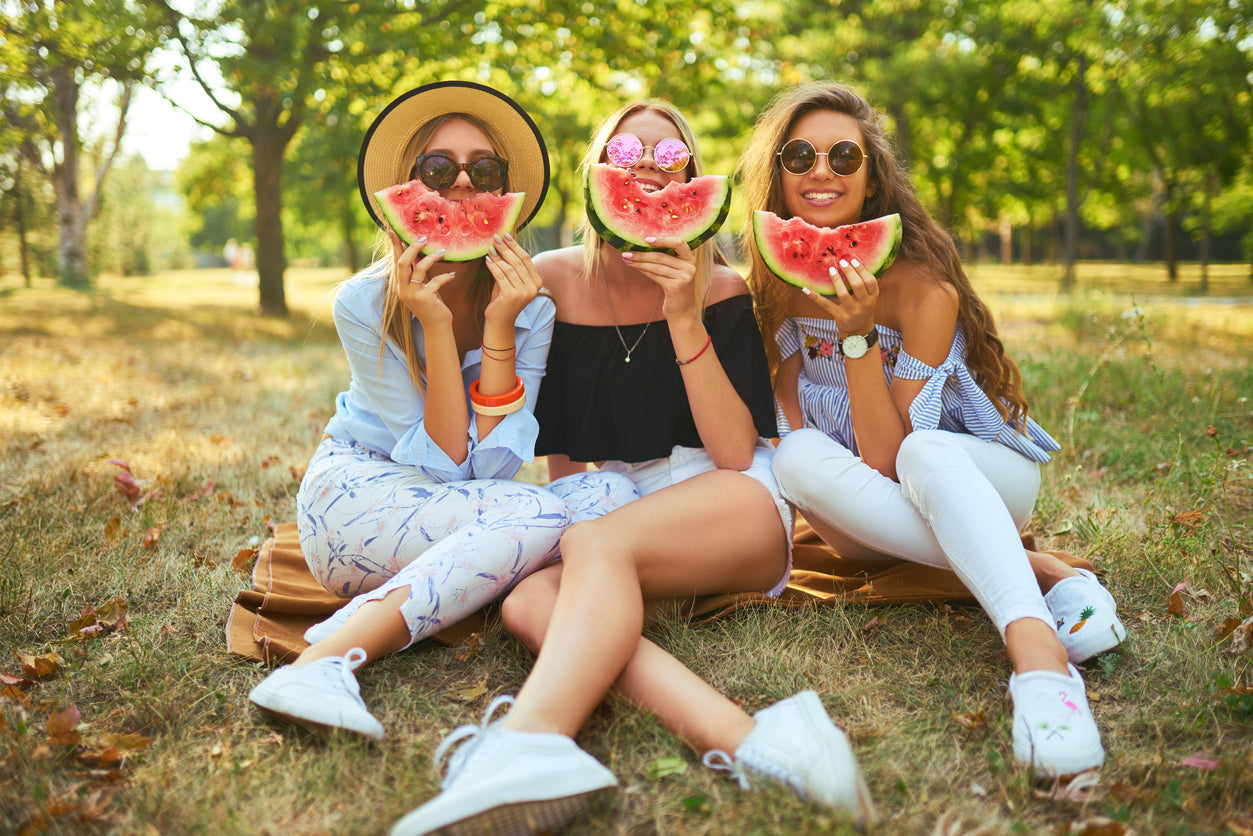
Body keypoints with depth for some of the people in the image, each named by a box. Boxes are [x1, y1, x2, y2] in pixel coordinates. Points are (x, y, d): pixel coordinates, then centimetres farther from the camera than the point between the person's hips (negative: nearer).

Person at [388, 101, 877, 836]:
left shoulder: (721, 291, 0)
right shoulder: (554, 281, 6)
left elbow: (733, 454, -11)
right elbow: (558, 456, 10)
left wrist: (683, 318, -16)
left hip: (734, 507, -3)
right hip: (608, 508, 3)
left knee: (597, 544, -33)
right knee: (530, 601, -30)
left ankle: (525, 740, -56)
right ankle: (749, 740, -49)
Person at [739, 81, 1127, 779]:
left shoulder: (922, 284, -22)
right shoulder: (779, 278, -6)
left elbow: (889, 457, -26)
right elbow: (792, 423, 0)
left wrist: (857, 335, -35)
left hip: (981, 470, -4)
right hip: (871, 504, 5)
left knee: (922, 455, -39)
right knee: (800, 456, -30)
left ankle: (1039, 655, -58)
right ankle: (1042, 574, -29)